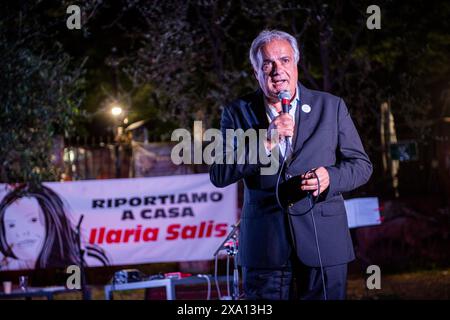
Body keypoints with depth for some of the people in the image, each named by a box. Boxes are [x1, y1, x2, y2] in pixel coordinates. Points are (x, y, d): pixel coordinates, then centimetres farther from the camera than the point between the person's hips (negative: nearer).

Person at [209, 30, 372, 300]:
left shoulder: (331, 107, 7)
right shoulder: (238, 113, 5)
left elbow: (361, 165, 8)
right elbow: (219, 176, -4)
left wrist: (331, 177, -13)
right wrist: (265, 143, -17)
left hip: (323, 243, 0)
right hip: (264, 246, 0)